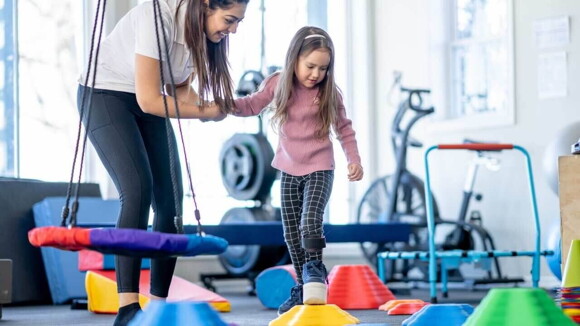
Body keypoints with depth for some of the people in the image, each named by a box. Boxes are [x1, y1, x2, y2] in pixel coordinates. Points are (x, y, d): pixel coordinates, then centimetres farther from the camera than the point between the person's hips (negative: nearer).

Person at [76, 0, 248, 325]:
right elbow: (149, 100, -29)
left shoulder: (203, 29, -6)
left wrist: (211, 103, -16)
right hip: (106, 95, -8)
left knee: (170, 200, -2)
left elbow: (180, 90, 5)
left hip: (148, 102, 8)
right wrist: (206, 112, -19)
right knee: (138, 190, -25)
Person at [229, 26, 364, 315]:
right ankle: (303, 286, 20)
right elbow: (252, 105, 4)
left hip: (319, 168, -3)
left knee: (310, 223, -22)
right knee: (292, 232, 8)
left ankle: (315, 270, 0)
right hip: (289, 169, 3)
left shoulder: (328, 93, -9)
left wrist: (354, 159, -8)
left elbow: (344, 128, 1)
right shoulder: (278, 84, -6)